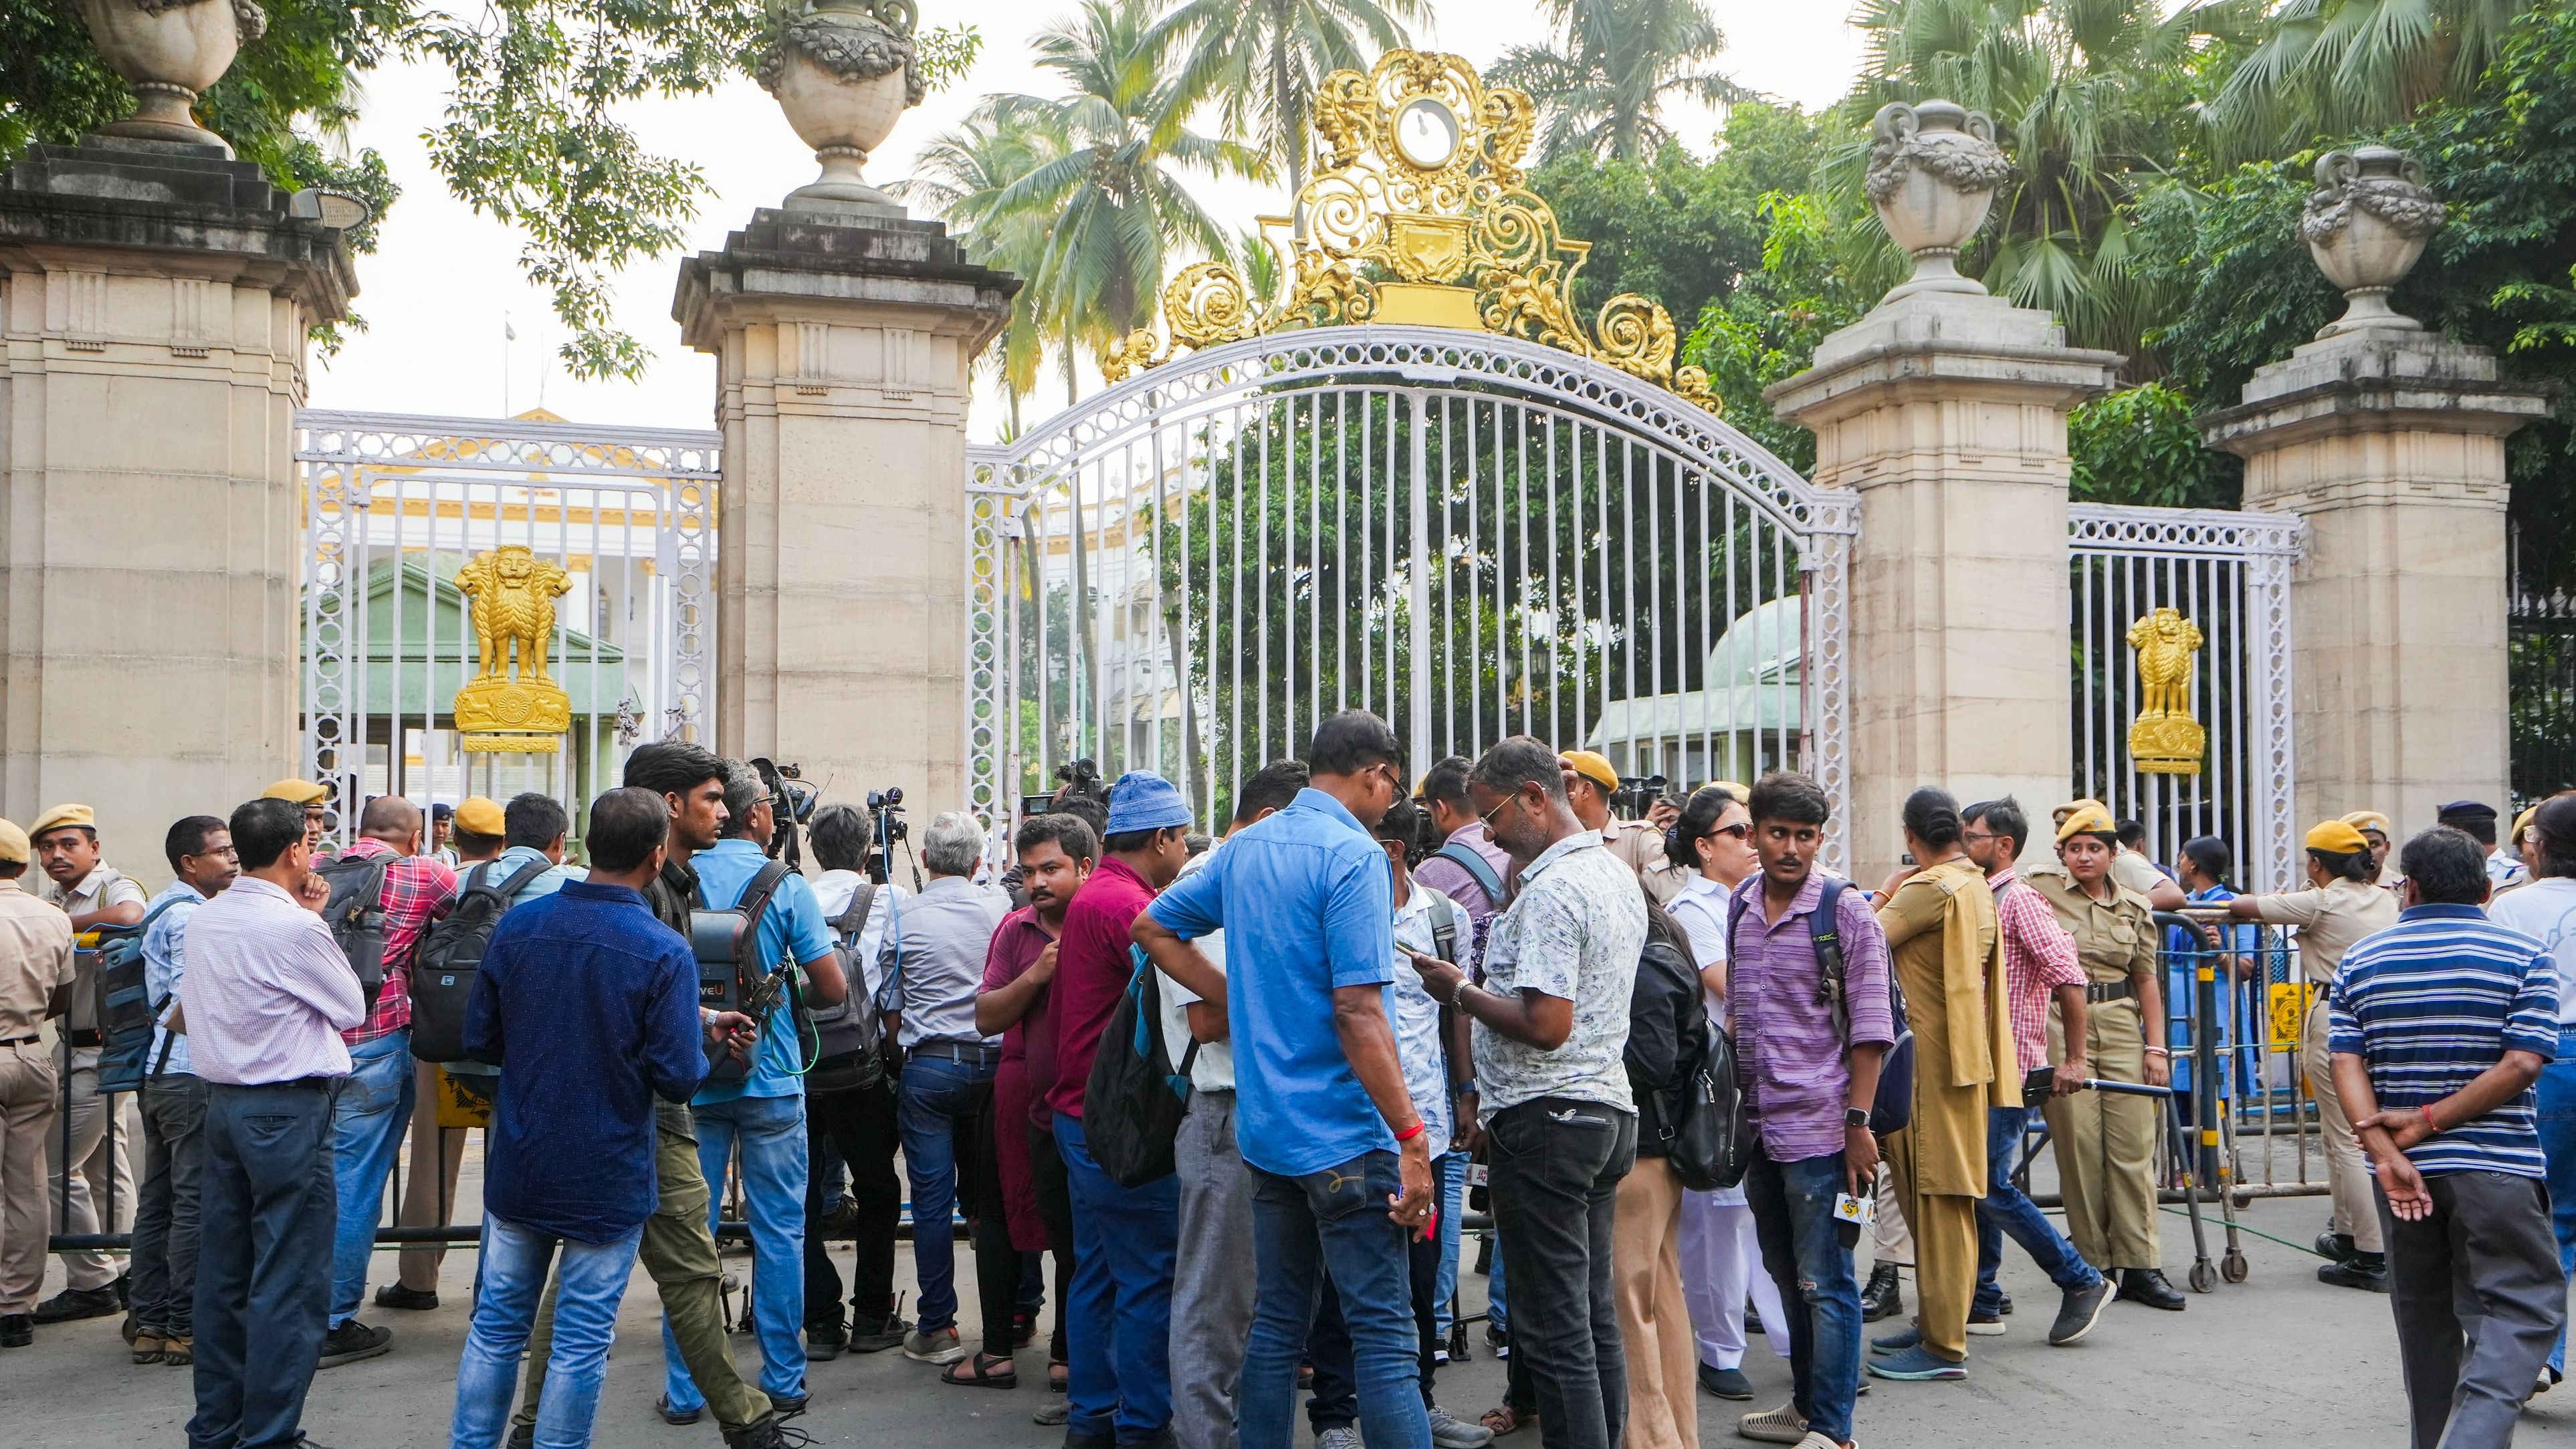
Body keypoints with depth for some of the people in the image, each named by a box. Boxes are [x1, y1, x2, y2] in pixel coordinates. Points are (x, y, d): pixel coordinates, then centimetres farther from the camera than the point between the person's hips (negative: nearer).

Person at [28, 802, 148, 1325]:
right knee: (105, 1165, 15)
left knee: (60, 1164, -8)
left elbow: (129, 916, -35)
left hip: (101, 1051, -9)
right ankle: (120, 1275, 24)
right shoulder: (54, 899, 14)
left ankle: (91, 1282, 1)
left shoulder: (115, 886, -12)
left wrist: (64, 924, -22)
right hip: (74, 1047, 9)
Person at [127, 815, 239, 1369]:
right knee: (195, 1203, -4)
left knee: (157, 1200, 12)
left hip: (158, 1070, 10)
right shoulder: (191, 917, -13)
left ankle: (149, 1324, 18)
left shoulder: (160, 910, 17)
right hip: (194, 1073, -10)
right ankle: (186, 1328, 0)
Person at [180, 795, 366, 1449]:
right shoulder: (297, 927, -16)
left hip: (223, 1100, 8)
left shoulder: (204, 920, 7)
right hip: (289, 1108, -8)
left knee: (223, 1272, 15)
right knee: (289, 1282, -1)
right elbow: (351, 1008, -5)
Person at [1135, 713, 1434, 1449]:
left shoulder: (1245, 847, 10)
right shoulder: (1353, 855, -14)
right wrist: (1412, 1137, -19)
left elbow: (1152, 928, 21)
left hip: (1266, 1129, 8)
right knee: (1385, 1333, -4)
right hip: (1343, 1135, -8)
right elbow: (1358, 1010, -21)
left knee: (1276, 1324, 15)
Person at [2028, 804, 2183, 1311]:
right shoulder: (2042, 887, 2)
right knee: (2078, 1146, -2)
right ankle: (2093, 1265, 6)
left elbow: (2147, 979, 12)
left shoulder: (2135, 907, 10)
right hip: (2061, 1026, -3)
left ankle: (2140, 1266, 3)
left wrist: (2156, 1046, 5)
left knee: (2134, 1146, -1)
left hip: (2122, 1026, 3)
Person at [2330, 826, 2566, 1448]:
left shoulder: (2361, 960, 4)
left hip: (2404, 1167, 4)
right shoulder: (2526, 957, -3)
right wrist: (2430, 1121, -13)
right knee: (2521, 1309, 0)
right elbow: (2522, 1064, -14)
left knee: (2424, 1312, 17)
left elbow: (2346, 1062, -7)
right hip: (2496, 1166, -3)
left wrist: (2386, 1150, -13)